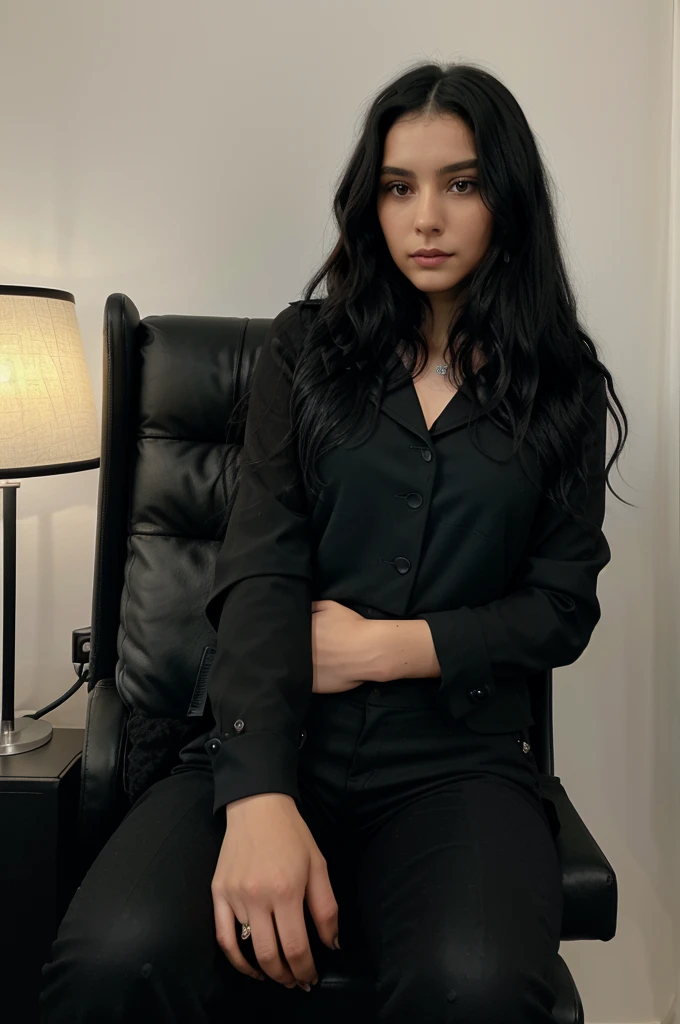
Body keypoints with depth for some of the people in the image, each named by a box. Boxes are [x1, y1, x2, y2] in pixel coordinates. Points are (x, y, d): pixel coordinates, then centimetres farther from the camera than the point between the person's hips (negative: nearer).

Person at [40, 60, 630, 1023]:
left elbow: (564, 607, 7)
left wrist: (386, 646, -8)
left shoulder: (562, 383, 10)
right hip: (274, 740, 0)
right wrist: (259, 798, -19)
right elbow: (259, 574, -5)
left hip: (459, 760, 1)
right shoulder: (306, 349, 8)